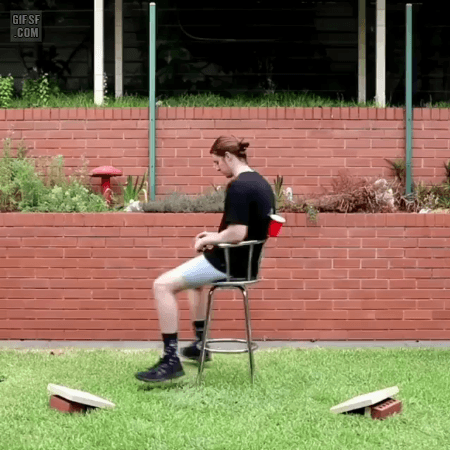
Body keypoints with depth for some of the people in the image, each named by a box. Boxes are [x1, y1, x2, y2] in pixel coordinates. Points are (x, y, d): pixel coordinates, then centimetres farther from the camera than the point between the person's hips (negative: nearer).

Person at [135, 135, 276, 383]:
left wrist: (211, 239, -9)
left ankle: (171, 359, -14)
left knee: (163, 285, -11)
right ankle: (200, 344, 39)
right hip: (246, 261, 10)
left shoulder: (238, 187, -21)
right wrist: (217, 236, 14)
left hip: (230, 263, -10)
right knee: (194, 277, 36)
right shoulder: (261, 183, 9)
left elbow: (237, 233, -27)